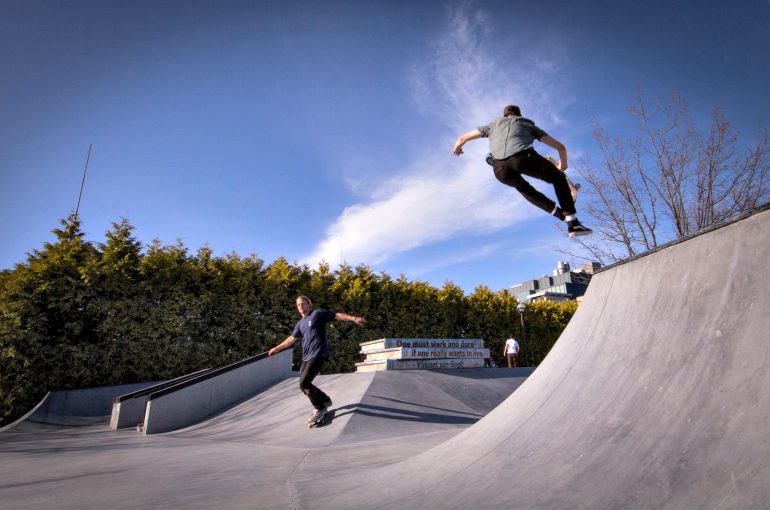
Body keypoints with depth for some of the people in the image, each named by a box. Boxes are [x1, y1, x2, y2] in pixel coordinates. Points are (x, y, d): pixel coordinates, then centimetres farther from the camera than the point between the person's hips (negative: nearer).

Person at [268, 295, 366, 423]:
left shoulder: (317, 313, -2)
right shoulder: (300, 323, 18)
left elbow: (337, 315, -8)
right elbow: (292, 339, 28)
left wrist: (354, 318, -21)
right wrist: (276, 348, 32)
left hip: (318, 354, -8)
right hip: (306, 357, 8)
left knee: (304, 383, -15)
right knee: (304, 384, 9)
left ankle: (320, 408, 3)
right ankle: (325, 400, 29)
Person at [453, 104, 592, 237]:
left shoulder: (493, 124, 38)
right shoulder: (529, 124, 35)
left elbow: (462, 138, 40)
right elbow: (560, 147, 31)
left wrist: (457, 148, 63)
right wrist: (563, 163, 52)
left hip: (500, 168, 2)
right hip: (524, 157, -2)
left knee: (521, 186, 36)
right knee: (558, 178, 25)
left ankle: (561, 213, 29)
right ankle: (573, 223, 13)